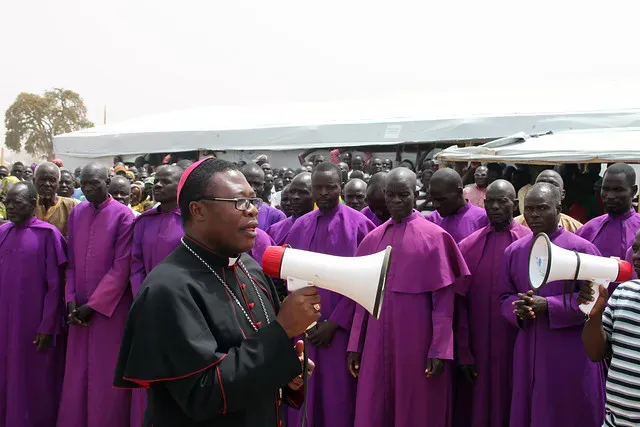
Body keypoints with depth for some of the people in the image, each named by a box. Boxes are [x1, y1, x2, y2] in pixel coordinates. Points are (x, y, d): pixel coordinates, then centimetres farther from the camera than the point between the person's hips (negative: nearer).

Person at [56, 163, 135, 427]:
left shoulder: (123, 215, -10)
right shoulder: (76, 213, 7)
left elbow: (121, 267, -12)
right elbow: (71, 262, 10)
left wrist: (94, 305, -12)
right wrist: (71, 299, -1)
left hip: (110, 308, -5)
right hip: (79, 309, 5)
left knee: (106, 375, 3)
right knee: (76, 375, 9)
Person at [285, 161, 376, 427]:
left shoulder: (357, 223, -6)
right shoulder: (300, 226, 7)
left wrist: (335, 322, -11)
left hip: (341, 327, -4)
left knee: (338, 394, 3)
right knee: (304, 394, 9)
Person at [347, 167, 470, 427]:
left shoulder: (433, 237, -5)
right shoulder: (372, 239, 7)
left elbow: (443, 300, -8)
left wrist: (439, 350, -12)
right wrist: (355, 345, 8)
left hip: (417, 341, -4)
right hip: (377, 341, 4)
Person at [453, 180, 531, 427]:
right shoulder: (468, 246, 2)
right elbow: (460, 303, 1)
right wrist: (463, 353, -2)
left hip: (517, 345, -1)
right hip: (478, 347, 1)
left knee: (511, 406, 8)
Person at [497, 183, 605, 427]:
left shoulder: (580, 249, -8)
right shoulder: (514, 251, 6)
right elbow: (504, 296, 11)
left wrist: (547, 306, -18)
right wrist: (520, 310, -12)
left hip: (571, 354, -4)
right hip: (528, 352, 4)